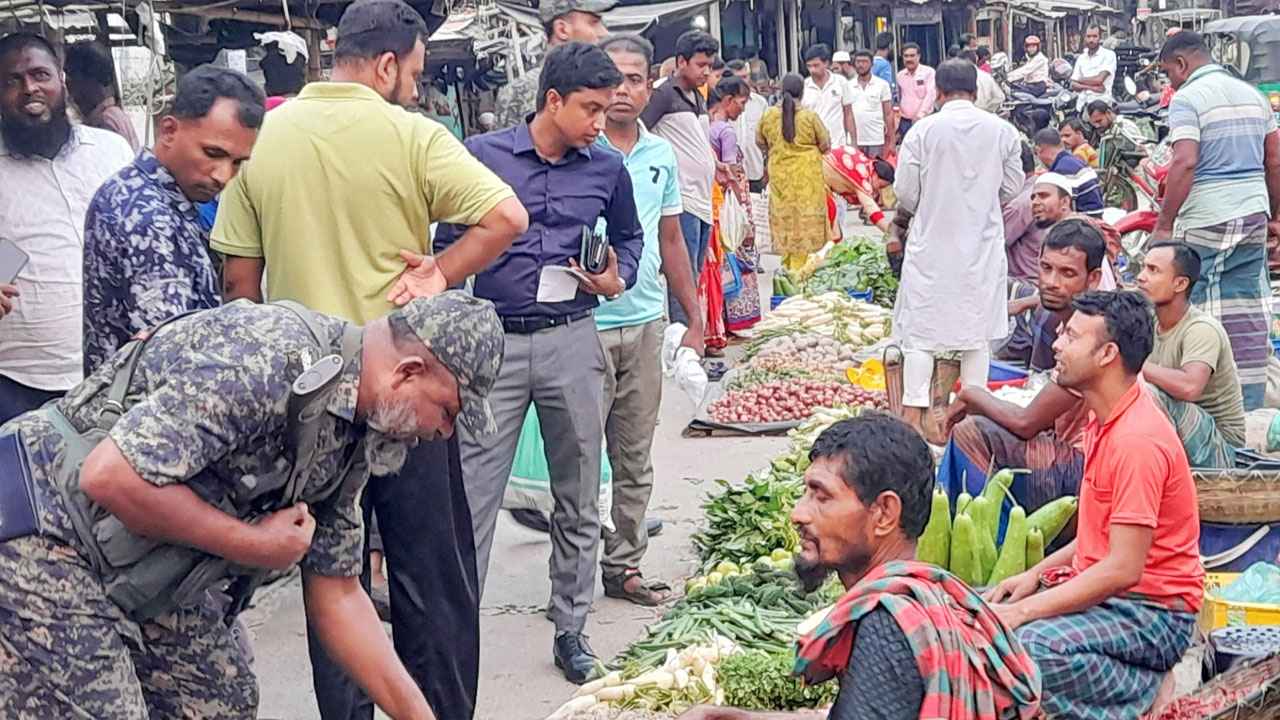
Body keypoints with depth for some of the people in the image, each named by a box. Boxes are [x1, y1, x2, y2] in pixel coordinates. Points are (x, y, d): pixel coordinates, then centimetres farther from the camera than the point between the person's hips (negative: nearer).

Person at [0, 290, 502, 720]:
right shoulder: (273, 358, -28)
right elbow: (111, 475, -32)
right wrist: (254, 545, -20)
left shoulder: (349, 441, 4)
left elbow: (336, 597, 11)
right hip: (44, 540, -10)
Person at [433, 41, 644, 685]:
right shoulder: (482, 156, -3)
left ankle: (571, 628, 24)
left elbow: (629, 236, 22)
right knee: (471, 498, -2)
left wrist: (619, 280, 3)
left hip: (572, 342, 3)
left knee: (578, 499, 10)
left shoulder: (607, 168, 5)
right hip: (492, 343, -2)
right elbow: (448, 246, 3)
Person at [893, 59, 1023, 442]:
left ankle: (914, 413, 4)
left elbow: (905, 193, -6)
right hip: (983, 243, 2)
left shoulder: (923, 130, -10)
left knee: (921, 331, 5)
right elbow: (1012, 188, 5)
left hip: (931, 243, -2)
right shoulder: (1002, 131, -3)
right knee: (978, 331, 12)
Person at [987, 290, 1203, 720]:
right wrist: (1037, 573, 8)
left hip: (1153, 609, -10)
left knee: (1036, 646, -33)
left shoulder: (1137, 440, -22)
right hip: (1105, 589, 10)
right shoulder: (1106, 419, 10)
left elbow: (1124, 569, -26)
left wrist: (1023, 611, -24)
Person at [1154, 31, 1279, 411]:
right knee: (1249, 314, 8)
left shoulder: (1187, 98, -8)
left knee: (1203, 312, 0)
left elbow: (1185, 163, -20)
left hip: (1206, 221, -7)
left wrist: (1163, 225, -17)